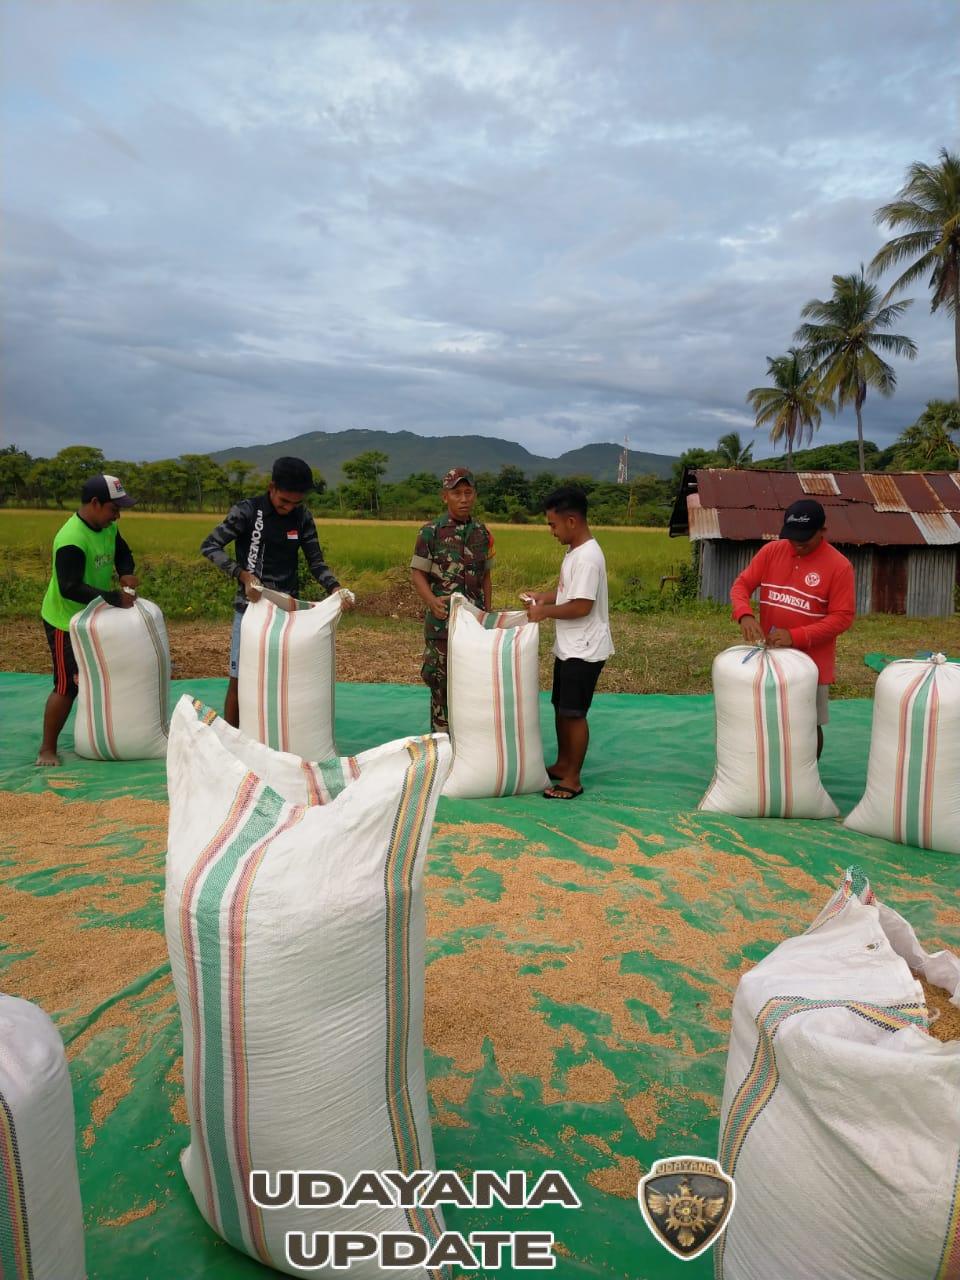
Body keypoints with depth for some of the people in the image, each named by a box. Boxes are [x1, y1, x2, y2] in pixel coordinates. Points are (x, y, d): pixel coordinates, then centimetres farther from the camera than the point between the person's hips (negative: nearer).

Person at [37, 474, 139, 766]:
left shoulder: (108, 528, -2)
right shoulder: (71, 540, -29)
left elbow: (123, 553, 15)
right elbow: (70, 588, -33)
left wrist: (126, 574, -7)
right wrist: (114, 599, -31)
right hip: (66, 622, -8)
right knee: (67, 687, -4)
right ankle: (47, 749, 10)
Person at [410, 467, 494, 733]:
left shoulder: (483, 533, 6)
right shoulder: (430, 532, -5)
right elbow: (418, 573, -4)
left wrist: (488, 614, 12)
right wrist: (432, 602, -21)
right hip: (443, 621, -3)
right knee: (441, 683, 3)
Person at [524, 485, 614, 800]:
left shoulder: (587, 557, -22)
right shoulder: (575, 552, 10)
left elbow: (581, 606, -25)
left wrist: (545, 612, -15)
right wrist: (544, 597, 7)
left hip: (584, 650, -10)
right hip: (568, 647, 10)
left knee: (574, 713, -2)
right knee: (561, 707, 18)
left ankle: (572, 779, 9)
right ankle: (562, 764, 33)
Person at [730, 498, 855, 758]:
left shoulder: (839, 566, -13)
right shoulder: (771, 551, -2)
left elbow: (842, 617, -14)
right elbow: (741, 585, -2)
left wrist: (796, 637, -25)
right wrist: (745, 615, -24)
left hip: (811, 662, -3)